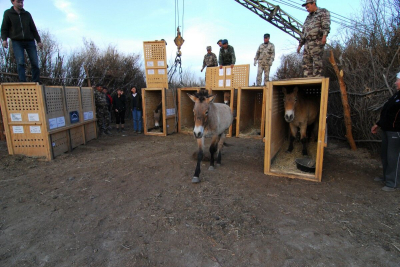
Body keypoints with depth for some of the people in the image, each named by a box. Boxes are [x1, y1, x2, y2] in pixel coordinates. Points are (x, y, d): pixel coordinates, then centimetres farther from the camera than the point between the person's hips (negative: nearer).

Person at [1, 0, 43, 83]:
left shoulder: (27, 14, 14)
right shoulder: (8, 13, 8)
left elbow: (33, 29, 15)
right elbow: (4, 28, 7)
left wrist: (38, 41, 5)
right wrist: (4, 39, -7)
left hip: (29, 41, 2)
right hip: (17, 41, -2)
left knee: (35, 63, -4)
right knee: (20, 62, -15)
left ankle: (36, 83, 4)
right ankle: (22, 82, -15)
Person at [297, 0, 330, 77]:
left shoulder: (323, 12, 10)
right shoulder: (308, 18, 30)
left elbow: (326, 25, -7)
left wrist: (324, 36, -22)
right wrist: (300, 44, 21)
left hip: (317, 41, -7)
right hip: (307, 43, 7)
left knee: (317, 62, -12)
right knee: (306, 63, -2)